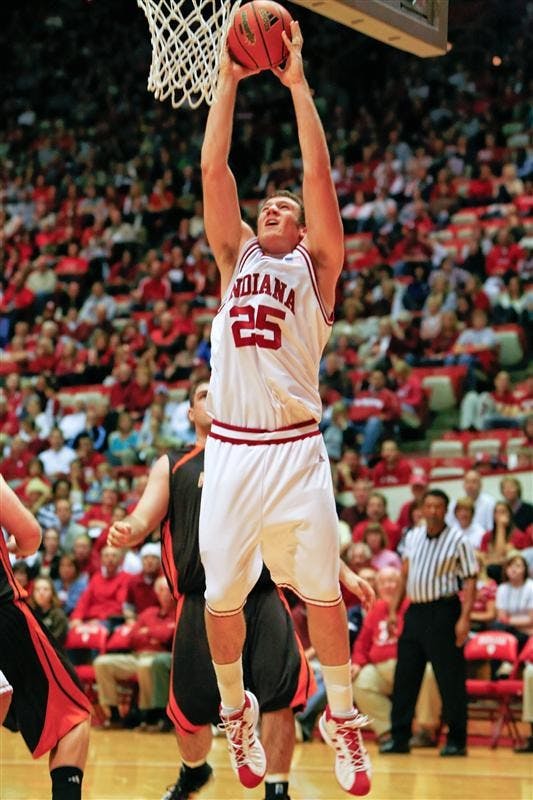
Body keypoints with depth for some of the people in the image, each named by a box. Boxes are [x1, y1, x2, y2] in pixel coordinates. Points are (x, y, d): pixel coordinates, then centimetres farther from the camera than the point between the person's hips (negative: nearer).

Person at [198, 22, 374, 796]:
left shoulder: (314, 265, 6)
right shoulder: (235, 257, 14)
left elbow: (320, 173, -5)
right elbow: (213, 168, 5)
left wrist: (297, 83, -5)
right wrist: (229, 80, 3)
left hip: (296, 450, -3)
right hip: (229, 449, 3)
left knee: (321, 592, 1)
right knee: (221, 595, 7)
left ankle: (342, 719, 15)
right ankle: (237, 712, 27)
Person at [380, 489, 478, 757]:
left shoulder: (458, 541, -6)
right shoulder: (412, 537, 10)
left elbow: (470, 581, -8)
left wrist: (464, 619, -17)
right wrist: (394, 609, 12)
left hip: (443, 612, -6)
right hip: (415, 611, 6)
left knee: (450, 679, -3)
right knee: (404, 676, 5)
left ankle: (457, 740, 5)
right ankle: (399, 737, 12)